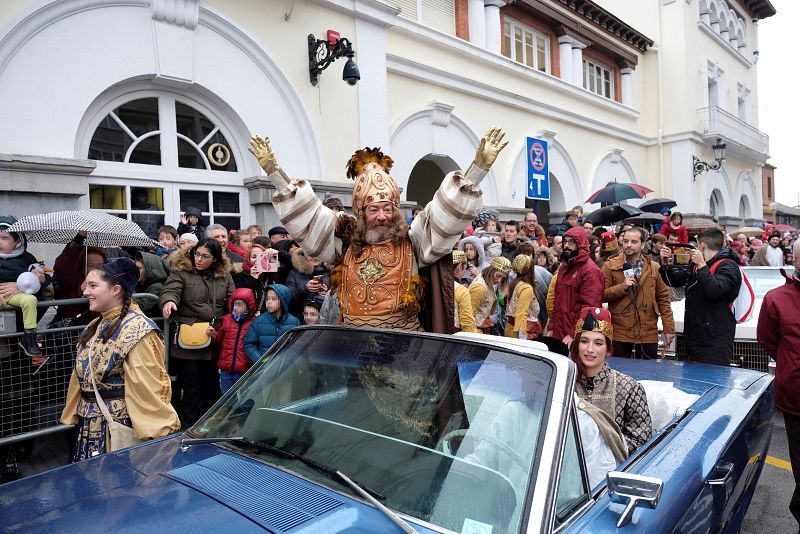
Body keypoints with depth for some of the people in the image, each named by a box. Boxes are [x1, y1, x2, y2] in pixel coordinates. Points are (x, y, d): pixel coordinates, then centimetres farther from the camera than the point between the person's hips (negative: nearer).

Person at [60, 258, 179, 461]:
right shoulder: (95, 327, 11)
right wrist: (73, 416, 16)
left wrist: (160, 430, -20)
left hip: (120, 428, -8)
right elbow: (82, 377, 17)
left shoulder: (136, 329, -16)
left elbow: (148, 386, -20)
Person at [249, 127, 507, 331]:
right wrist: (273, 170, 2)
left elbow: (449, 210, -5)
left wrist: (480, 166, -13)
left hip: (405, 338, -1)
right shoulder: (345, 241, 5)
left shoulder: (412, 241, 1)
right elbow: (306, 214, 5)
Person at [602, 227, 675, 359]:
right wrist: (623, 286, -18)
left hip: (648, 334, 2)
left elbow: (663, 299, 5)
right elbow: (602, 295, -4)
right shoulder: (610, 266, 0)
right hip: (619, 334, -1)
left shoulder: (655, 268, 5)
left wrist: (669, 328, 1)